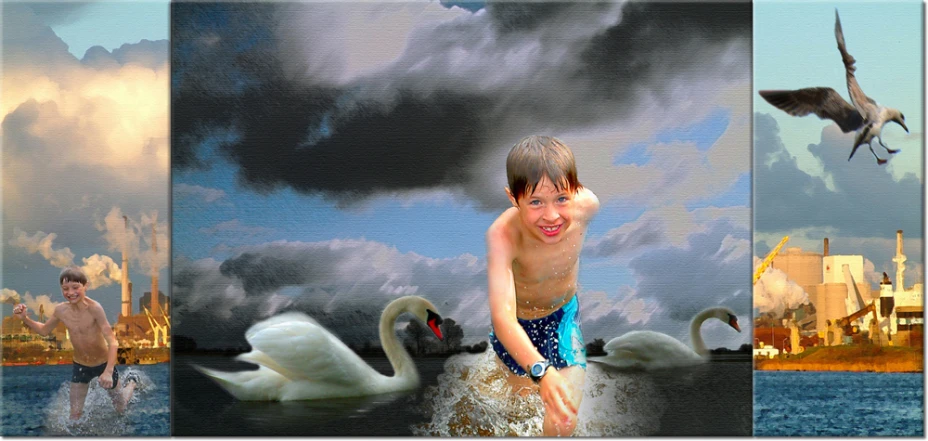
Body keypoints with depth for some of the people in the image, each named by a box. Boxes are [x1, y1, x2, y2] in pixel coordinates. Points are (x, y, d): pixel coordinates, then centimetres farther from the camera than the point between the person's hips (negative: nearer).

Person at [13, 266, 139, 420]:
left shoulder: (94, 308, -31)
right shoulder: (61, 310, -14)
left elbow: (113, 342, -33)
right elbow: (44, 330, 7)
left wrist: (108, 371, -45)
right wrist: (25, 318, -10)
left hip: (103, 363, -4)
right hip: (80, 366, 4)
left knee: (121, 408, 19)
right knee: (75, 416, 6)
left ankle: (132, 381, 48)